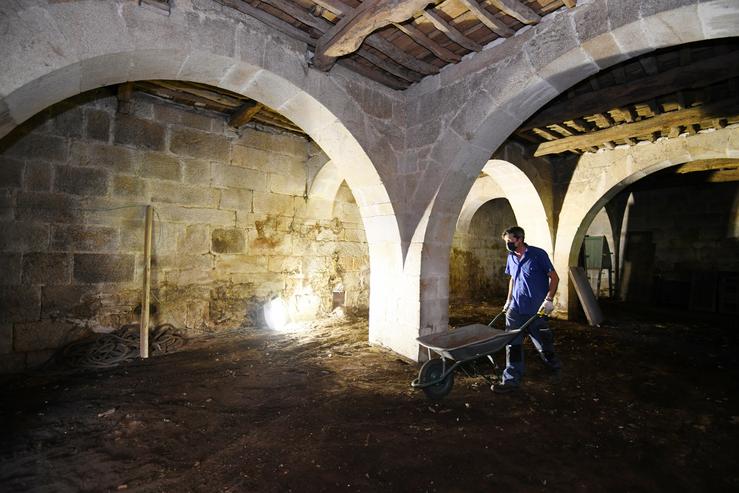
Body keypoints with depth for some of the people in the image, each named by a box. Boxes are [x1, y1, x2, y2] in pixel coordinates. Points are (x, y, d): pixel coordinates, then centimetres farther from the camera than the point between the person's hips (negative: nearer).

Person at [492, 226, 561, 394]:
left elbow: (554, 277, -7)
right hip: (515, 308, 5)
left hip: (536, 309, -4)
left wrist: (549, 300, -16)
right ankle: (511, 380, 8)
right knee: (513, 344, 1)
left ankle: (554, 365, 42)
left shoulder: (538, 254, -10)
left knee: (543, 343, 12)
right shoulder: (511, 257, 8)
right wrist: (508, 300, 17)